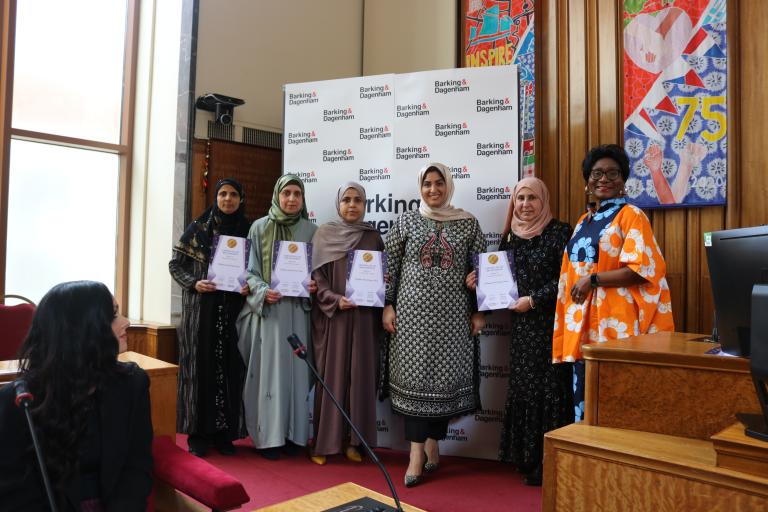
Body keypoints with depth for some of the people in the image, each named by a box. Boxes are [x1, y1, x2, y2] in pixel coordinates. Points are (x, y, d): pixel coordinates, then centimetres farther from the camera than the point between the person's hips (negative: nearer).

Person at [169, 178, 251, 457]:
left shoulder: (247, 230, 7)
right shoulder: (197, 228, 2)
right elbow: (175, 264, 3)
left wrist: (249, 286, -11)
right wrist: (194, 283, -13)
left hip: (232, 313, 2)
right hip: (200, 311, -1)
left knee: (229, 370, 4)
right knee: (200, 369, 1)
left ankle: (224, 432, 15)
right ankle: (197, 433, 13)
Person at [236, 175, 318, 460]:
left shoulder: (311, 230, 7)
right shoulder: (260, 227, 3)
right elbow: (249, 270, 2)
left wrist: (314, 286, -11)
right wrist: (262, 292, -15)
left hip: (298, 310, 2)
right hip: (267, 310, -1)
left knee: (296, 369, 5)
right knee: (268, 370, 1)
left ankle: (293, 433, 16)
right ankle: (268, 435, 10)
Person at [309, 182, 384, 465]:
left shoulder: (373, 237, 7)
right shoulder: (324, 234, 1)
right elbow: (316, 277, -3)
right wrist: (335, 300, -17)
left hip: (364, 317, 2)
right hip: (332, 316, -2)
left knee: (360, 376, 5)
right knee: (330, 376, 2)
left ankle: (352, 441, 17)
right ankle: (323, 441, 14)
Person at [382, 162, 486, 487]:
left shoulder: (468, 223, 5)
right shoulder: (406, 222, 5)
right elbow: (390, 266, 5)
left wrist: (478, 311, 3)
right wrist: (388, 305, 0)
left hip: (452, 314, 1)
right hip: (413, 311, 0)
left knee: (446, 376, 4)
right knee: (414, 375, -1)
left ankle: (432, 443, 22)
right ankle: (418, 451, 7)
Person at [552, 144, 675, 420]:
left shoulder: (631, 215, -5)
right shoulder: (584, 220, 16)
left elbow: (642, 269, -15)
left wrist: (593, 280, -16)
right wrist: (570, 321, 13)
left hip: (615, 323, -7)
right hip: (582, 324, 7)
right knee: (584, 396, 13)